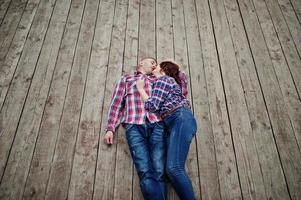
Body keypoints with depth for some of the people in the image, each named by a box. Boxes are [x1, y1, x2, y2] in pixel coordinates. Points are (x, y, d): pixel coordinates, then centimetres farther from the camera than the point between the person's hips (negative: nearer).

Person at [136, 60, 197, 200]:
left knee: (174, 168, -23)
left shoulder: (163, 79, 5)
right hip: (173, 125, 9)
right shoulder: (171, 81, 33)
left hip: (181, 120, -9)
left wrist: (140, 89, 10)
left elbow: (152, 106, -3)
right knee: (171, 169, -5)